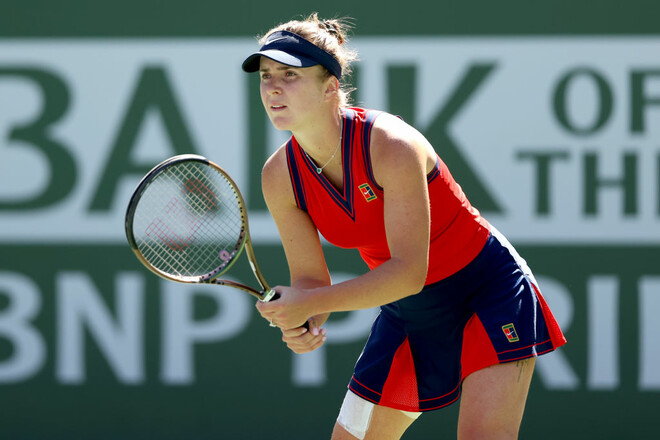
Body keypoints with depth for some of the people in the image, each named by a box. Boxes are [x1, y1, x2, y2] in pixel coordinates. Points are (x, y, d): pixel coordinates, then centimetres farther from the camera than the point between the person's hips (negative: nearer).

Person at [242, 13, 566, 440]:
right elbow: (310, 278, -3)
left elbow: (409, 271, -31)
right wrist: (302, 324, -26)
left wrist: (311, 304, -35)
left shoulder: (391, 145, -29)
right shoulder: (280, 178, -10)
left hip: (487, 291, -6)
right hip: (407, 316, 6)